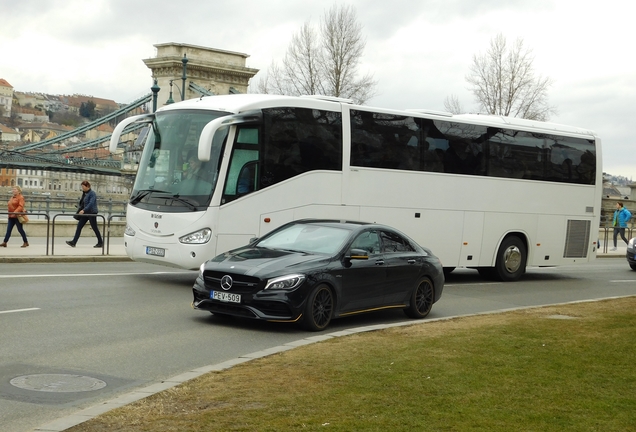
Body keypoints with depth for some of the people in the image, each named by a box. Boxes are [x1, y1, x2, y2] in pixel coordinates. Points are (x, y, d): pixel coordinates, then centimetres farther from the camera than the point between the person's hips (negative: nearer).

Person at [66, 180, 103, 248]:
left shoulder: (92, 193, -14)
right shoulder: (84, 193, 11)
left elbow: (91, 203, -25)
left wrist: (83, 210, -33)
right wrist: (79, 210, 17)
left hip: (92, 213, -8)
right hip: (85, 213, 8)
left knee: (95, 228, 0)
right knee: (79, 226, 0)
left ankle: (100, 243, 12)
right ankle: (73, 242, -3)